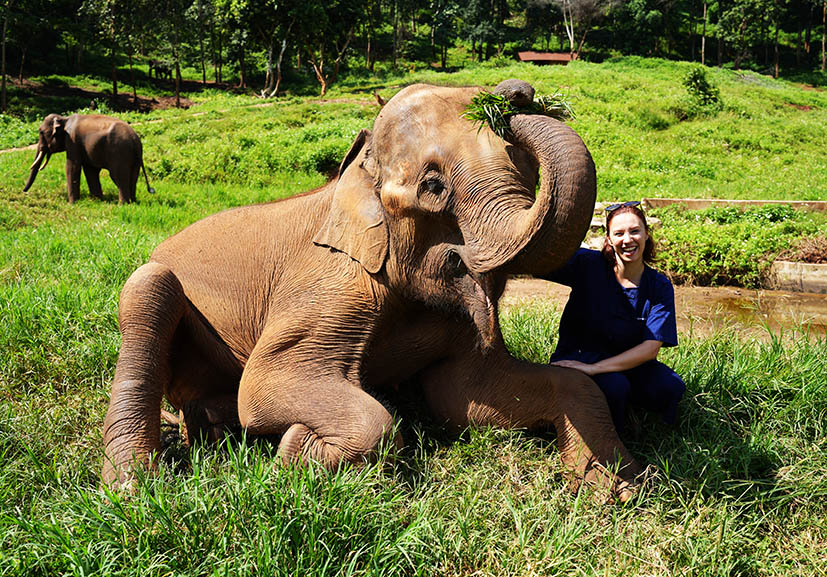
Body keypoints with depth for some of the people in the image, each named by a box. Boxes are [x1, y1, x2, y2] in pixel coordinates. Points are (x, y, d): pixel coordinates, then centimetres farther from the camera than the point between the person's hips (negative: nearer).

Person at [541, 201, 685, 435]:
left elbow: (650, 348, -16)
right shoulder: (587, 264, -10)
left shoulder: (660, 287, -6)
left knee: (670, 387, -24)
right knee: (614, 386, -34)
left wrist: (594, 368, -29)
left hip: (627, 362, 3)